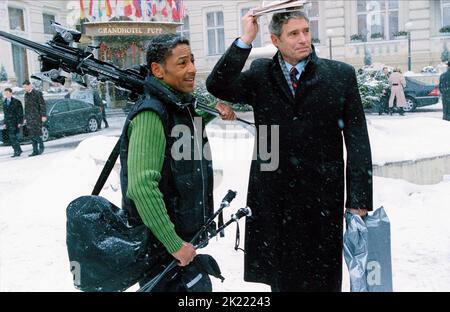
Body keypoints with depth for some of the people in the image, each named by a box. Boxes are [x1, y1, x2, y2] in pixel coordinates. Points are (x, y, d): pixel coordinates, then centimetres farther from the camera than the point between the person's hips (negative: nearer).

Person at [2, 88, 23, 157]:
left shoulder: (16, 102, -3)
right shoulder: (4, 103, 15)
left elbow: (20, 113, -5)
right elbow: (5, 114, 20)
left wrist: (20, 123, -12)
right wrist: (5, 123, 15)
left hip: (15, 122, -6)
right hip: (8, 123, 6)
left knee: (12, 136, -15)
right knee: (11, 138, 4)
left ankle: (17, 151, -8)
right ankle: (17, 151, 10)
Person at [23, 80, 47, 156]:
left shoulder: (37, 93, -5)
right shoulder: (26, 95, 16)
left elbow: (42, 105, -8)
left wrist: (43, 115, -15)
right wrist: (25, 118, 19)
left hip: (36, 117, -7)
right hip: (29, 118, 7)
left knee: (36, 134, -13)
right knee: (32, 135, 4)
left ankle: (41, 145, 9)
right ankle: (35, 151, 7)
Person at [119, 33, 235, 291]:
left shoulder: (184, 106, 8)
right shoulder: (151, 115, -21)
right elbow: (142, 187, -29)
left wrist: (216, 108, 12)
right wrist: (175, 244, -25)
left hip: (184, 237, 9)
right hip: (160, 246, -9)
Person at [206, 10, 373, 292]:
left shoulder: (341, 75, -1)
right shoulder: (260, 75, 4)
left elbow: (358, 141, -2)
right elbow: (218, 87, -10)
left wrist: (359, 199, -5)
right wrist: (246, 40, -14)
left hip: (322, 197, -1)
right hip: (272, 197, 2)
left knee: (321, 279, 12)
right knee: (280, 279, 16)